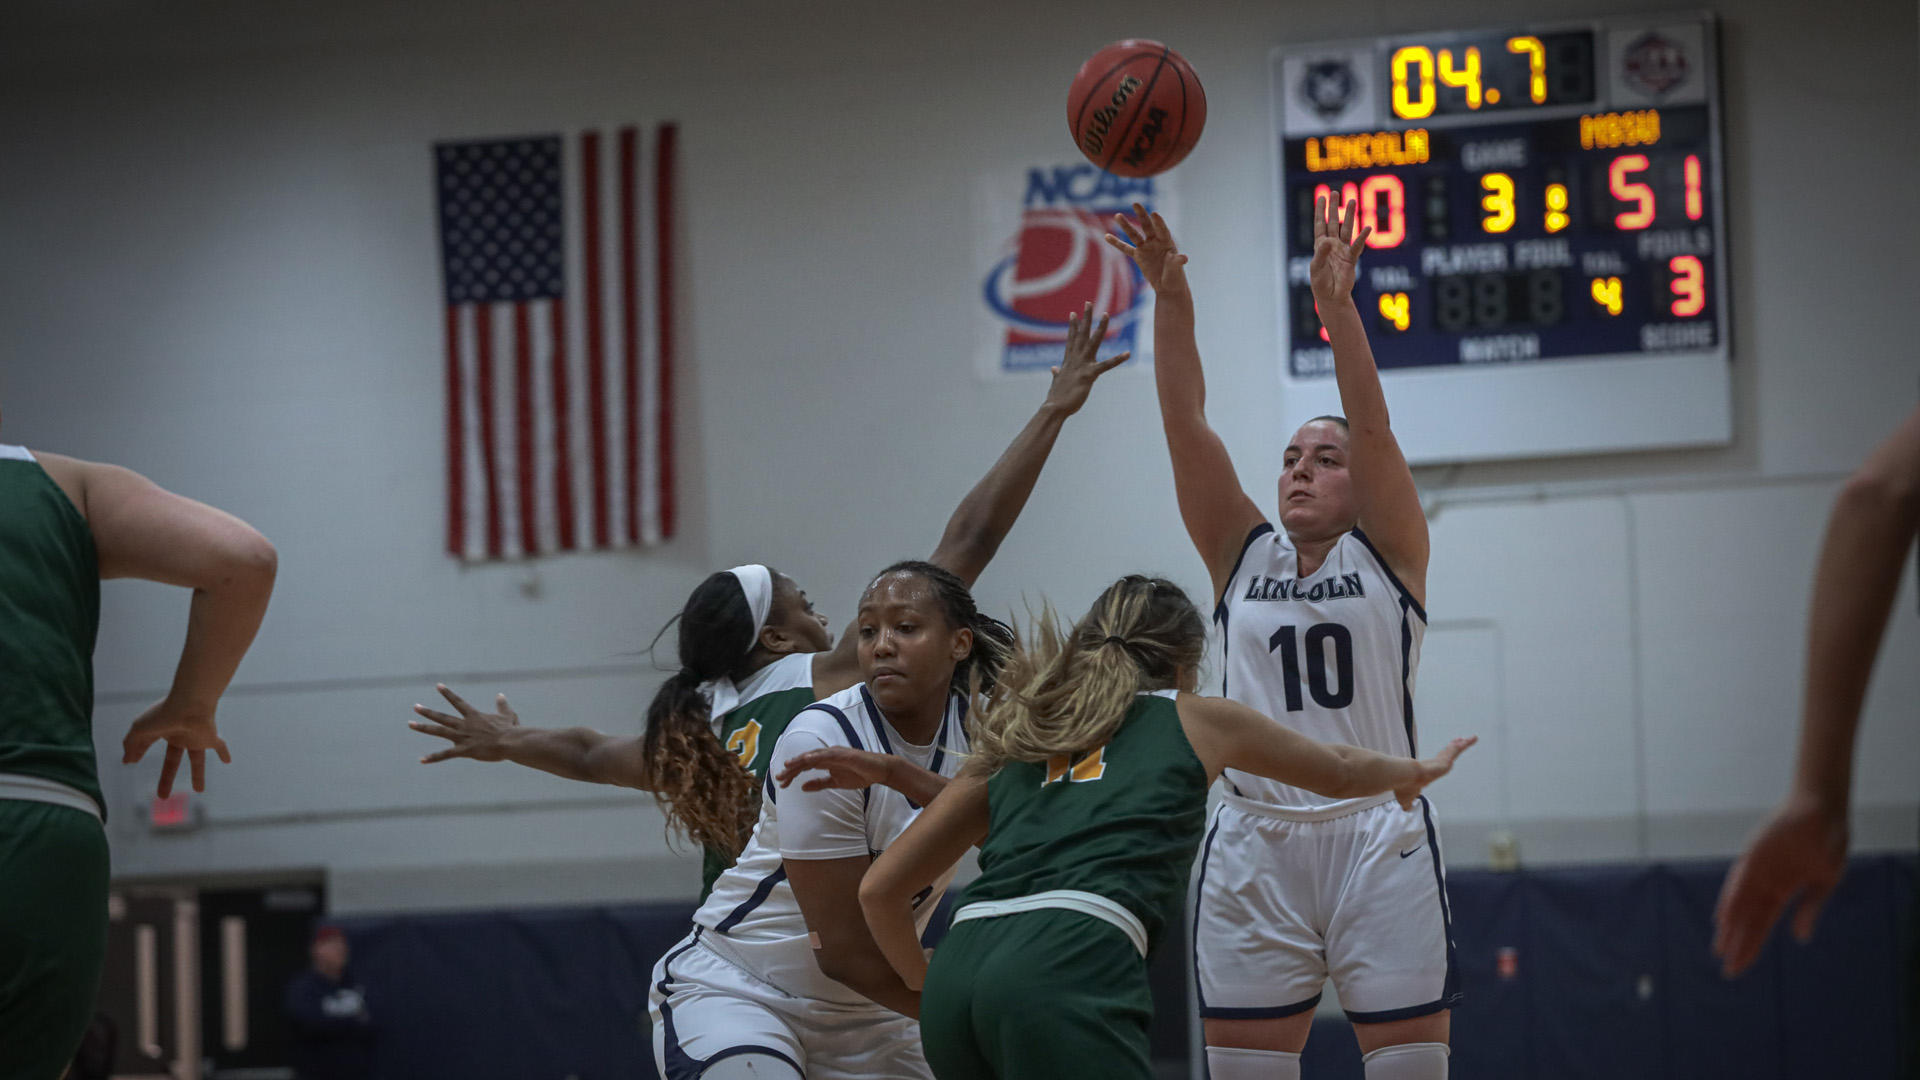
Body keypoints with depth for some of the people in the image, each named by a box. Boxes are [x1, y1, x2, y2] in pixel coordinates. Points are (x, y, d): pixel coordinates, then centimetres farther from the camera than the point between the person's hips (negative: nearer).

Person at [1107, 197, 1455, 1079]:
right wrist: (1170, 298, -9)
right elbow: (1186, 428, 3)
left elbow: (1372, 427, -8)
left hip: (1377, 840, -3)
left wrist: (1337, 304, -21)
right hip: (1256, 841, 3)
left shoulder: (1388, 556, 7)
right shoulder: (1243, 558, 13)